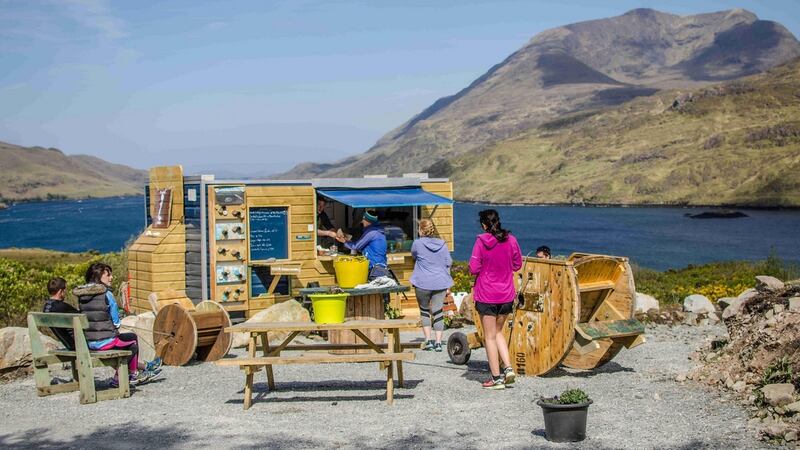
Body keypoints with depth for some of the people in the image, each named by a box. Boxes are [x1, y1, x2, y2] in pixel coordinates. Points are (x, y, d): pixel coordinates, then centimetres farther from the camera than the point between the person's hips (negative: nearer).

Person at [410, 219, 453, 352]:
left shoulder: (417, 243, -7)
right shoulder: (442, 244, 2)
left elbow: (414, 256, 12)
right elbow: (448, 262, 6)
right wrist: (448, 285, 14)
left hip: (423, 283, -2)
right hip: (441, 283, 2)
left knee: (424, 310, 14)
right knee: (438, 311, 6)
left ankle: (428, 340, 8)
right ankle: (438, 342, 2)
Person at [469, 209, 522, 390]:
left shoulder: (481, 241, -14)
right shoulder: (511, 240, -1)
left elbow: (474, 268, -13)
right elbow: (517, 264, 9)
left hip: (486, 295, -4)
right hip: (507, 295, 4)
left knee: (490, 337, 5)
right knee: (498, 332, 21)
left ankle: (497, 378, 6)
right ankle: (508, 368, 7)